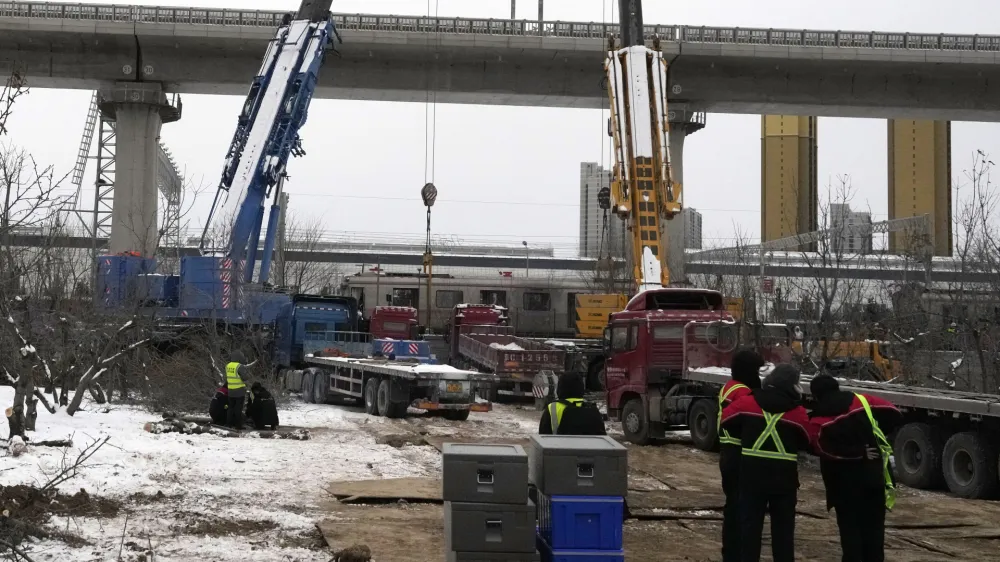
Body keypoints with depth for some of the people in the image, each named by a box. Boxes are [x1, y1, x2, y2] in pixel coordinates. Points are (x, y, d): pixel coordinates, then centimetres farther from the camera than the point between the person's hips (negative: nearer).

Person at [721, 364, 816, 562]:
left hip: (752, 474, 1)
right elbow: (809, 440, 5)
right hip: (784, 477, -1)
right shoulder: (798, 412, -5)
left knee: (750, 524, 8)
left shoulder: (748, 402, -3)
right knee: (783, 527, 10)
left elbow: (726, 419, 8)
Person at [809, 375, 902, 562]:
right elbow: (894, 415, 1)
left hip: (844, 481, -2)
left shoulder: (819, 420, -6)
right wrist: (877, 434, 13)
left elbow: (826, 450, -19)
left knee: (849, 526, 6)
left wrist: (857, 452, -10)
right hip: (873, 475, 2)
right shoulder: (862, 401, 0)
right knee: (874, 525, 11)